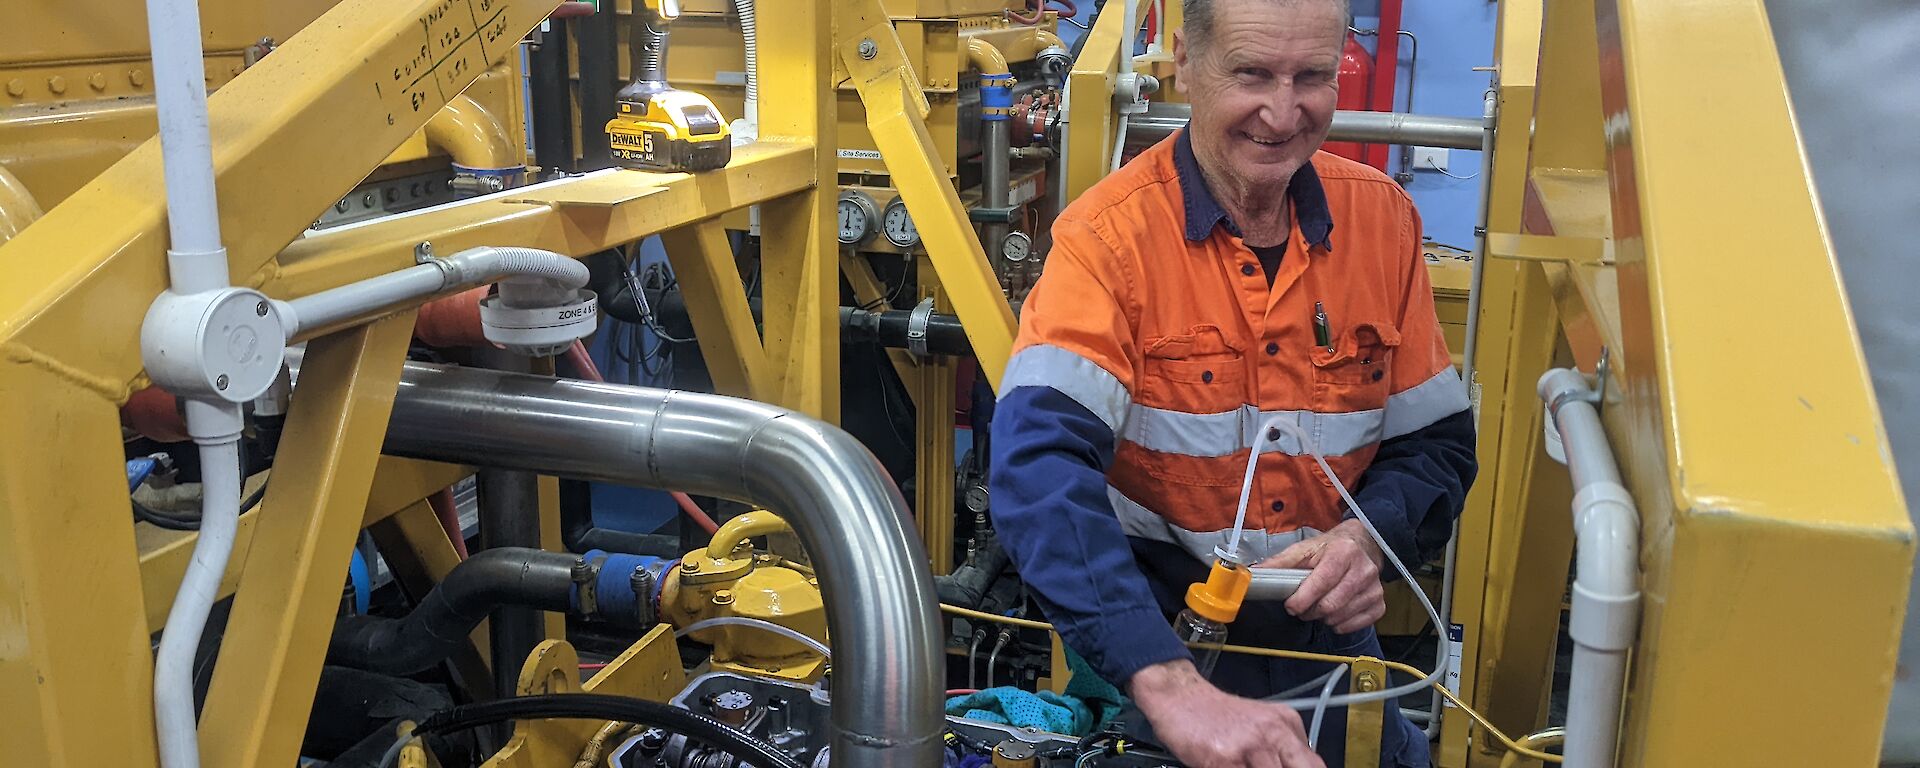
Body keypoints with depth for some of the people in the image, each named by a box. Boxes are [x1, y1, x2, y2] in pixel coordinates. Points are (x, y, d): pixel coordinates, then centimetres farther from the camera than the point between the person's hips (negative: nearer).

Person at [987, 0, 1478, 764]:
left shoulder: (1381, 217, -4)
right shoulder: (1110, 236, -19)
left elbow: (1435, 440, 2)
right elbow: (1041, 464, -33)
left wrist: (1368, 537, -21)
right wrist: (1171, 687, -44)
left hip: (1325, 635, 4)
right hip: (1153, 637, -4)